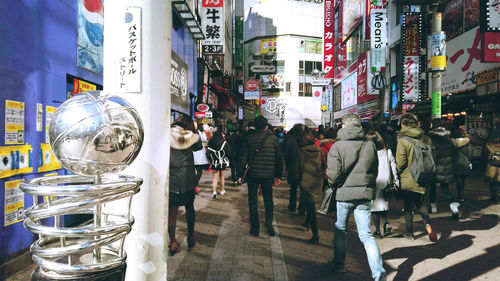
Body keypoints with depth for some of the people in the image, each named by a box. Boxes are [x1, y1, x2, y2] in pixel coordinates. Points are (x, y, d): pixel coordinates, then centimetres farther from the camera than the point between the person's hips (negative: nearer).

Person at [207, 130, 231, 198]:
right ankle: (222, 190, 27)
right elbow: (229, 153, -8)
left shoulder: (211, 143, -9)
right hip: (222, 162, 0)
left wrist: (211, 160, 7)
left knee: (214, 177, 6)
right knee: (222, 176, 16)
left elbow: (208, 154, -10)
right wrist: (226, 159, 12)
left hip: (214, 163, 0)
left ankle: (214, 191, -8)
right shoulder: (224, 143, -10)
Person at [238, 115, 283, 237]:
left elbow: (242, 158, -3)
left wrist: (240, 174, 5)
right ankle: (269, 222, 3)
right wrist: (278, 175, 12)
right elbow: (279, 159, 4)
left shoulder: (248, 138, -3)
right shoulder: (273, 139, 0)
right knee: (268, 199, 16)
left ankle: (255, 228, 12)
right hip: (268, 175, 1)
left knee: (252, 200, 9)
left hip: (252, 174, -1)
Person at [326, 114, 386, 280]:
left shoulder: (338, 146, -8)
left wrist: (335, 184, 7)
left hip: (345, 193, -2)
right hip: (365, 193, 3)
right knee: (366, 234, 6)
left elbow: (333, 174, -13)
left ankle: (338, 265, 30)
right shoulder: (370, 146, 3)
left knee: (340, 229, 17)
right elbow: (374, 172, 10)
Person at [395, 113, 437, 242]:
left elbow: (400, 163, -14)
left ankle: (409, 232, 18)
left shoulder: (402, 141, -14)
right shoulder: (426, 138, 2)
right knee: (422, 204, 17)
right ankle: (427, 224, -6)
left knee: (408, 207, 9)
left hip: (408, 180, -4)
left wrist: (397, 174, 4)